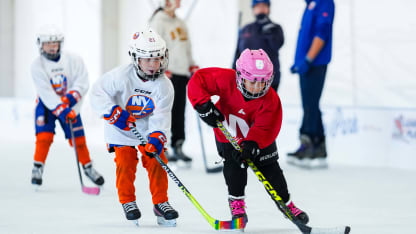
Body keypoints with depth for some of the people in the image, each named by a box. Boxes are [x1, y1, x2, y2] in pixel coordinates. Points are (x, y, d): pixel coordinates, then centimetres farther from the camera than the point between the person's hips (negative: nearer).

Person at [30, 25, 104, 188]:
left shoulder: (73, 61, -10)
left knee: (78, 138, 0)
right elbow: (46, 93, -23)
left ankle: (88, 168, 19)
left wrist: (70, 98, -29)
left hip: (70, 104, 1)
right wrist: (62, 111, -33)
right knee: (44, 136, -17)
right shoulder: (37, 66, -14)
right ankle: (37, 169, -4)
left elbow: (82, 84, -13)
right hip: (46, 105, -1)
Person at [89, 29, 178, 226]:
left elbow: (161, 116, -17)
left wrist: (157, 137, -32)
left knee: (157, 160, -8)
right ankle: (127, 202, 7)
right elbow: (98, 92, -16)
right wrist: (113, 112, -28)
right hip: (121, 129, -2)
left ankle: (160, 203, 5)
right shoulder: (122, 76, -23)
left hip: (149, 129, 2)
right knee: (125, 163, -12)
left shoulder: (164, 86, -14)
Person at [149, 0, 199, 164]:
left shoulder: (180, 23, 20)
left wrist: (193, 66, 19)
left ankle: (177, 147, 9)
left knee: (179, 112, 5)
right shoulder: (158, 22, -5)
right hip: (167, 74, -7)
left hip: (182, 73, 7)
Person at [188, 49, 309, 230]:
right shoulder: (227, 80, -32)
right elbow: (198, 80, -26)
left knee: (271, 170, 3)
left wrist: (251, 146, -49)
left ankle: (286, 203, 23)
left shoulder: (270, 100, -29)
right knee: (234, 166, -18)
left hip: (259, 139, 1)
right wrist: (204, 106, -35)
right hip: (229, 136, 0)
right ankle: (236, 201, 3)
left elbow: (264, 129, -32)